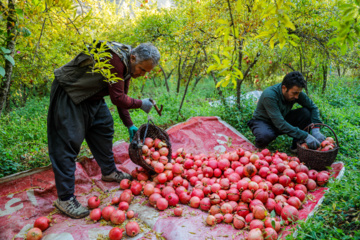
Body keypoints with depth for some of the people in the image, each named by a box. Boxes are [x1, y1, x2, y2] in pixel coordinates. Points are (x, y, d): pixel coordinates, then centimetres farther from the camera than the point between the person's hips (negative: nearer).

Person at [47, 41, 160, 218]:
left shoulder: (128, 66, 3)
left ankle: (109, 172, 33)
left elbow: (121, 96, 11)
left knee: (104, 129, 15)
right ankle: (65, 198, -3)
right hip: (68, 96, -10)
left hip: (91, 97, 10)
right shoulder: (115, 59, -28)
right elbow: (117, 98, -28)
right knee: (68, 143, -10)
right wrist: (140, 104, -13)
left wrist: (129, 125, 9)